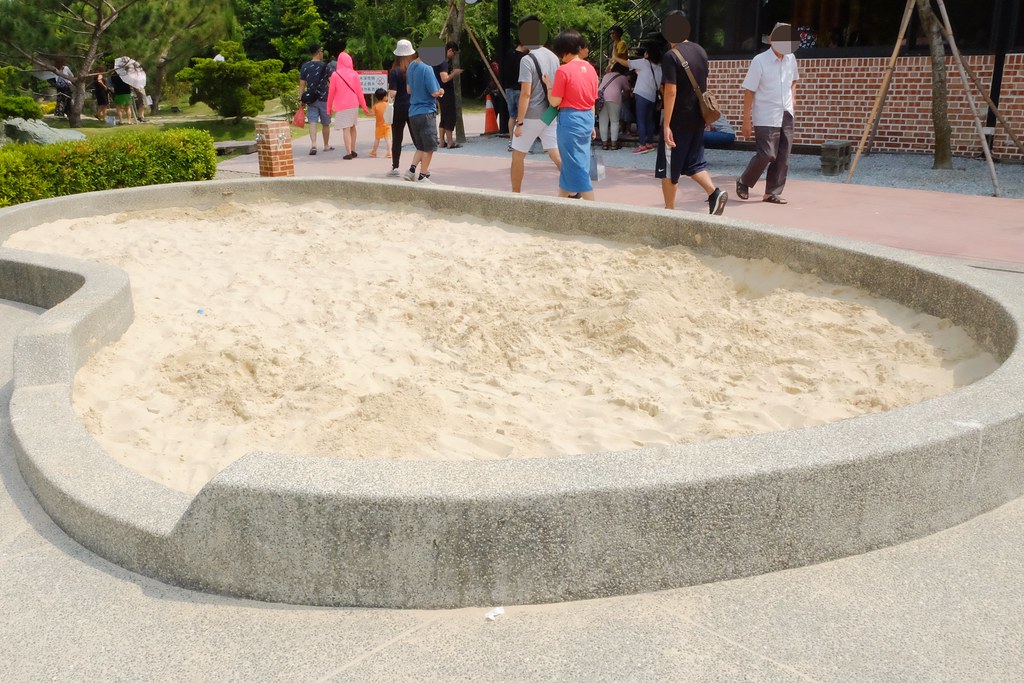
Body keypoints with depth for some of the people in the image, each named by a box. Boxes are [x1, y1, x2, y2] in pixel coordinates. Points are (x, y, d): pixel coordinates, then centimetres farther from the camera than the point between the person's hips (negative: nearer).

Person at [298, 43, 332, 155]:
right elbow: (330, 83, -3)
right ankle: (326, 145, 25)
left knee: (312, 122, -3)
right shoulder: (325, 66, -5)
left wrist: (301, 99, 7)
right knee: (325, 124, 12)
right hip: (324, 99, -1)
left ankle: (313, 144, -22)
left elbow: (302, 85, 2)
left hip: (311, 99, 1)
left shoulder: (304, 67, 2)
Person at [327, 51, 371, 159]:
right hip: (353, 104, 2)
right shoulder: (354, 74, 0)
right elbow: (359, 91, 2)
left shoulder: (335, 75, -3)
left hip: (341, 106, -2)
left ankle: (348, 153, -12)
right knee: (352, 127, 16)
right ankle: (353, 151, 18)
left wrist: (329, 108, 8)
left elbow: (331, 92, -1)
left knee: (346, 129, -5)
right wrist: (364, 106, 10)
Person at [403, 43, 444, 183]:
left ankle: (411, 171, 8)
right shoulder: (427, 69, -15)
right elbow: (434, 92, -16)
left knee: (421, 146, 18)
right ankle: (422, 176, 7)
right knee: (429, 147, 3)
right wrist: (441, 92, 4)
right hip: (426, 112, -8)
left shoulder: (411, 66, 9)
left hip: (413, 112, 8)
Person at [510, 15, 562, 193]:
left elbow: (525, 94, -18)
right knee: (556, 154, 4)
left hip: (532, 116, -6)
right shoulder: (553, 57, 7)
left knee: (518, 155, 10)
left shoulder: (527, 60, -14)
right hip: (550, 114, 6)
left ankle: (515, 193, 19)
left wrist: (519, 122, -15)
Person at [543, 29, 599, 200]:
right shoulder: (590, 69, 7)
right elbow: (592, 100, 13)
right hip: (587, 118, 7)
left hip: (570, 119, -7)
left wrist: (548, 84, 5)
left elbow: (554, 101, -11)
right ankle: (563, 197, 34)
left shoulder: (564, 70, -13)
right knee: (570, 160, 20)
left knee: (577, 164, -2)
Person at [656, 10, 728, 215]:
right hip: (697, 118, 7)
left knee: (669, 167, 6)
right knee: (693, 162, 17)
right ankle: (714, 192, -3)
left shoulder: (671, 56, -15)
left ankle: (670, 210, 13)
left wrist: (666, 125, -19)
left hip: (678, 121, -7)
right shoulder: (701, 51, 8)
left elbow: (671, 92, -20)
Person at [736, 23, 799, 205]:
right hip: (766, 117, -6)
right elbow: (749, 91, -9)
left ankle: (773, 193, 13)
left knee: (783, 156, 4)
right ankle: (743, 183, 12)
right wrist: (746, 120, -11)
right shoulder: (760, 61, -10)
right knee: (767, 154, -11)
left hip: (786, 115, 6)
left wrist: (792, 100, 10)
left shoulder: (790, 59, 7)